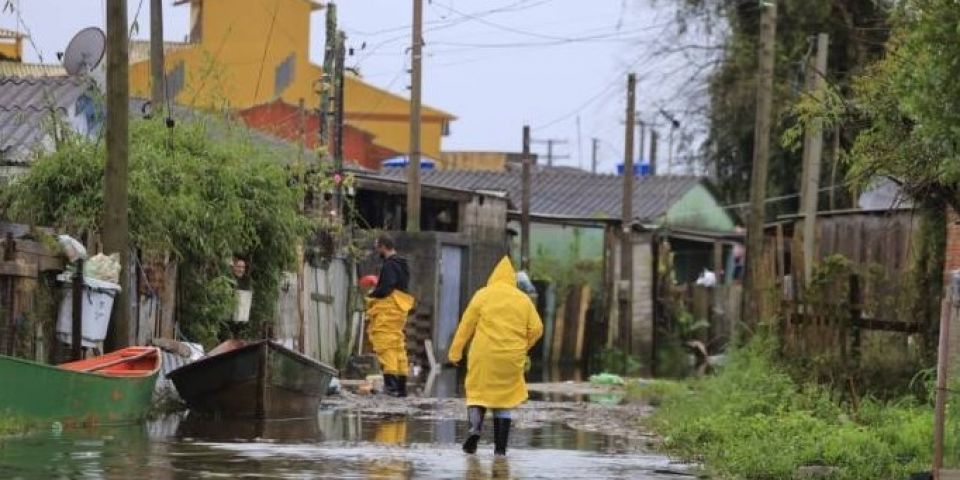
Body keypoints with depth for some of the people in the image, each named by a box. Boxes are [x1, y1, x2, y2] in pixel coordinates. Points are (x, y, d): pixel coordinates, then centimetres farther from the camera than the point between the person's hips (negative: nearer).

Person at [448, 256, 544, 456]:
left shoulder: (483, 295, 0)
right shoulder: (523, 299, 8)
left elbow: (466, 325, -2)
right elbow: (536, 328, 5)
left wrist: (455, 351, 3)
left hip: (484, 356, -2)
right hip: (511, 359, 2)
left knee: (477, 393, 8)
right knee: (504, 401, 11)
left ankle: (475, 427, -19)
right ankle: (500, 447, 6)